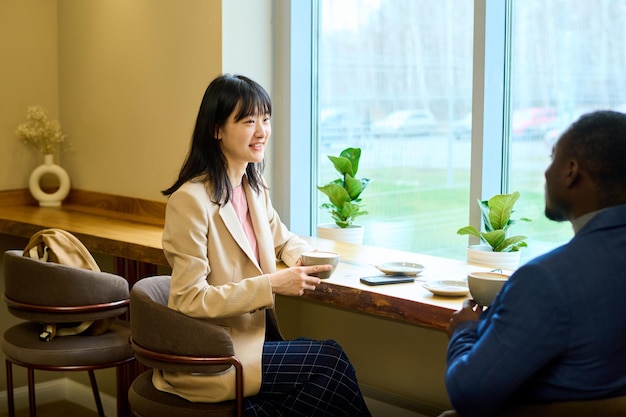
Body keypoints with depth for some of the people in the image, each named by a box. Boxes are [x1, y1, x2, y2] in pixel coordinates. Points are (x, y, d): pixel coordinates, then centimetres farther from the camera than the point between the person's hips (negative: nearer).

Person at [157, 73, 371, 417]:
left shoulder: (254, 188, 6)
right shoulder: (191, 199, -17)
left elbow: (284, 241, 21)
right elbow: (189, 300, -19)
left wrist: (306, 258, -2)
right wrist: (272, 284, -23)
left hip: (252, 336, 7)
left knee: (327, 362, -16)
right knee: (329, 360, -14)